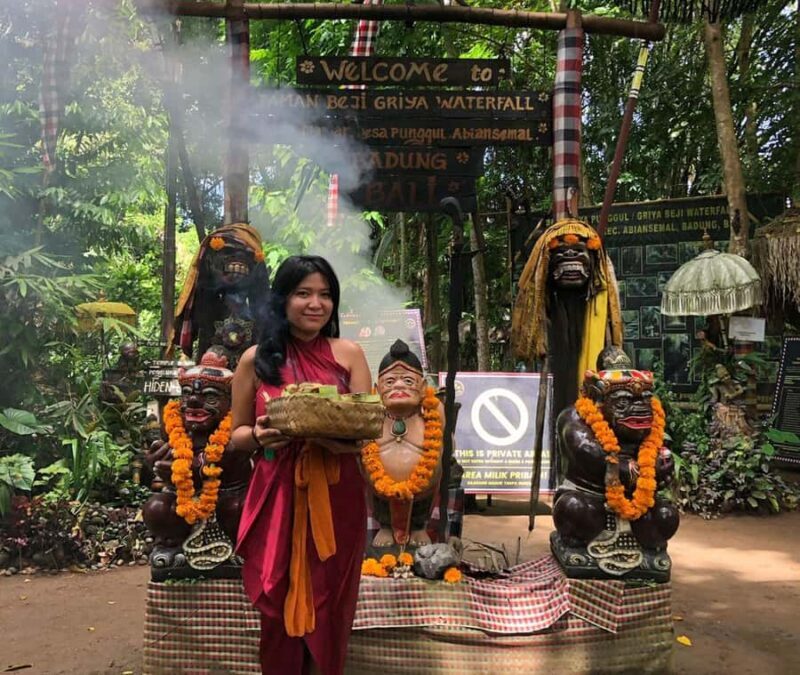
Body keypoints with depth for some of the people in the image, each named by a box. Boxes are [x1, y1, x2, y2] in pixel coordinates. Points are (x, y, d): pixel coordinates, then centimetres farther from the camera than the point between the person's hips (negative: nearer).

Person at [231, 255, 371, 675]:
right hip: (278, 497, 0)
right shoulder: (256, 359, 1)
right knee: (279, 606, 9)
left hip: (336, 497, 1)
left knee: (330, 605, 11)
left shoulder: (348, 354, 2)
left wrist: (341, 434, -22)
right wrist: (259, 437, -15)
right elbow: (237, 433, 7)